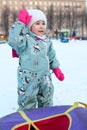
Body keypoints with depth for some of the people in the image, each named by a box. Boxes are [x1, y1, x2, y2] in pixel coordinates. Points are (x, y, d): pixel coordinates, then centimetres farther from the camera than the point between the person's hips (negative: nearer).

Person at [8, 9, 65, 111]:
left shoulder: (47, 42, 9)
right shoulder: (25, 39, -10)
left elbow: (52, 57, 20)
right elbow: (13, 40, -30)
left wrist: (56, 69, 17)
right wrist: (20, 22, -24)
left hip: (45, 79, 6)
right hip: (28, 80, -5)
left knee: (46, 104, 20)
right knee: (27, 103, 3)